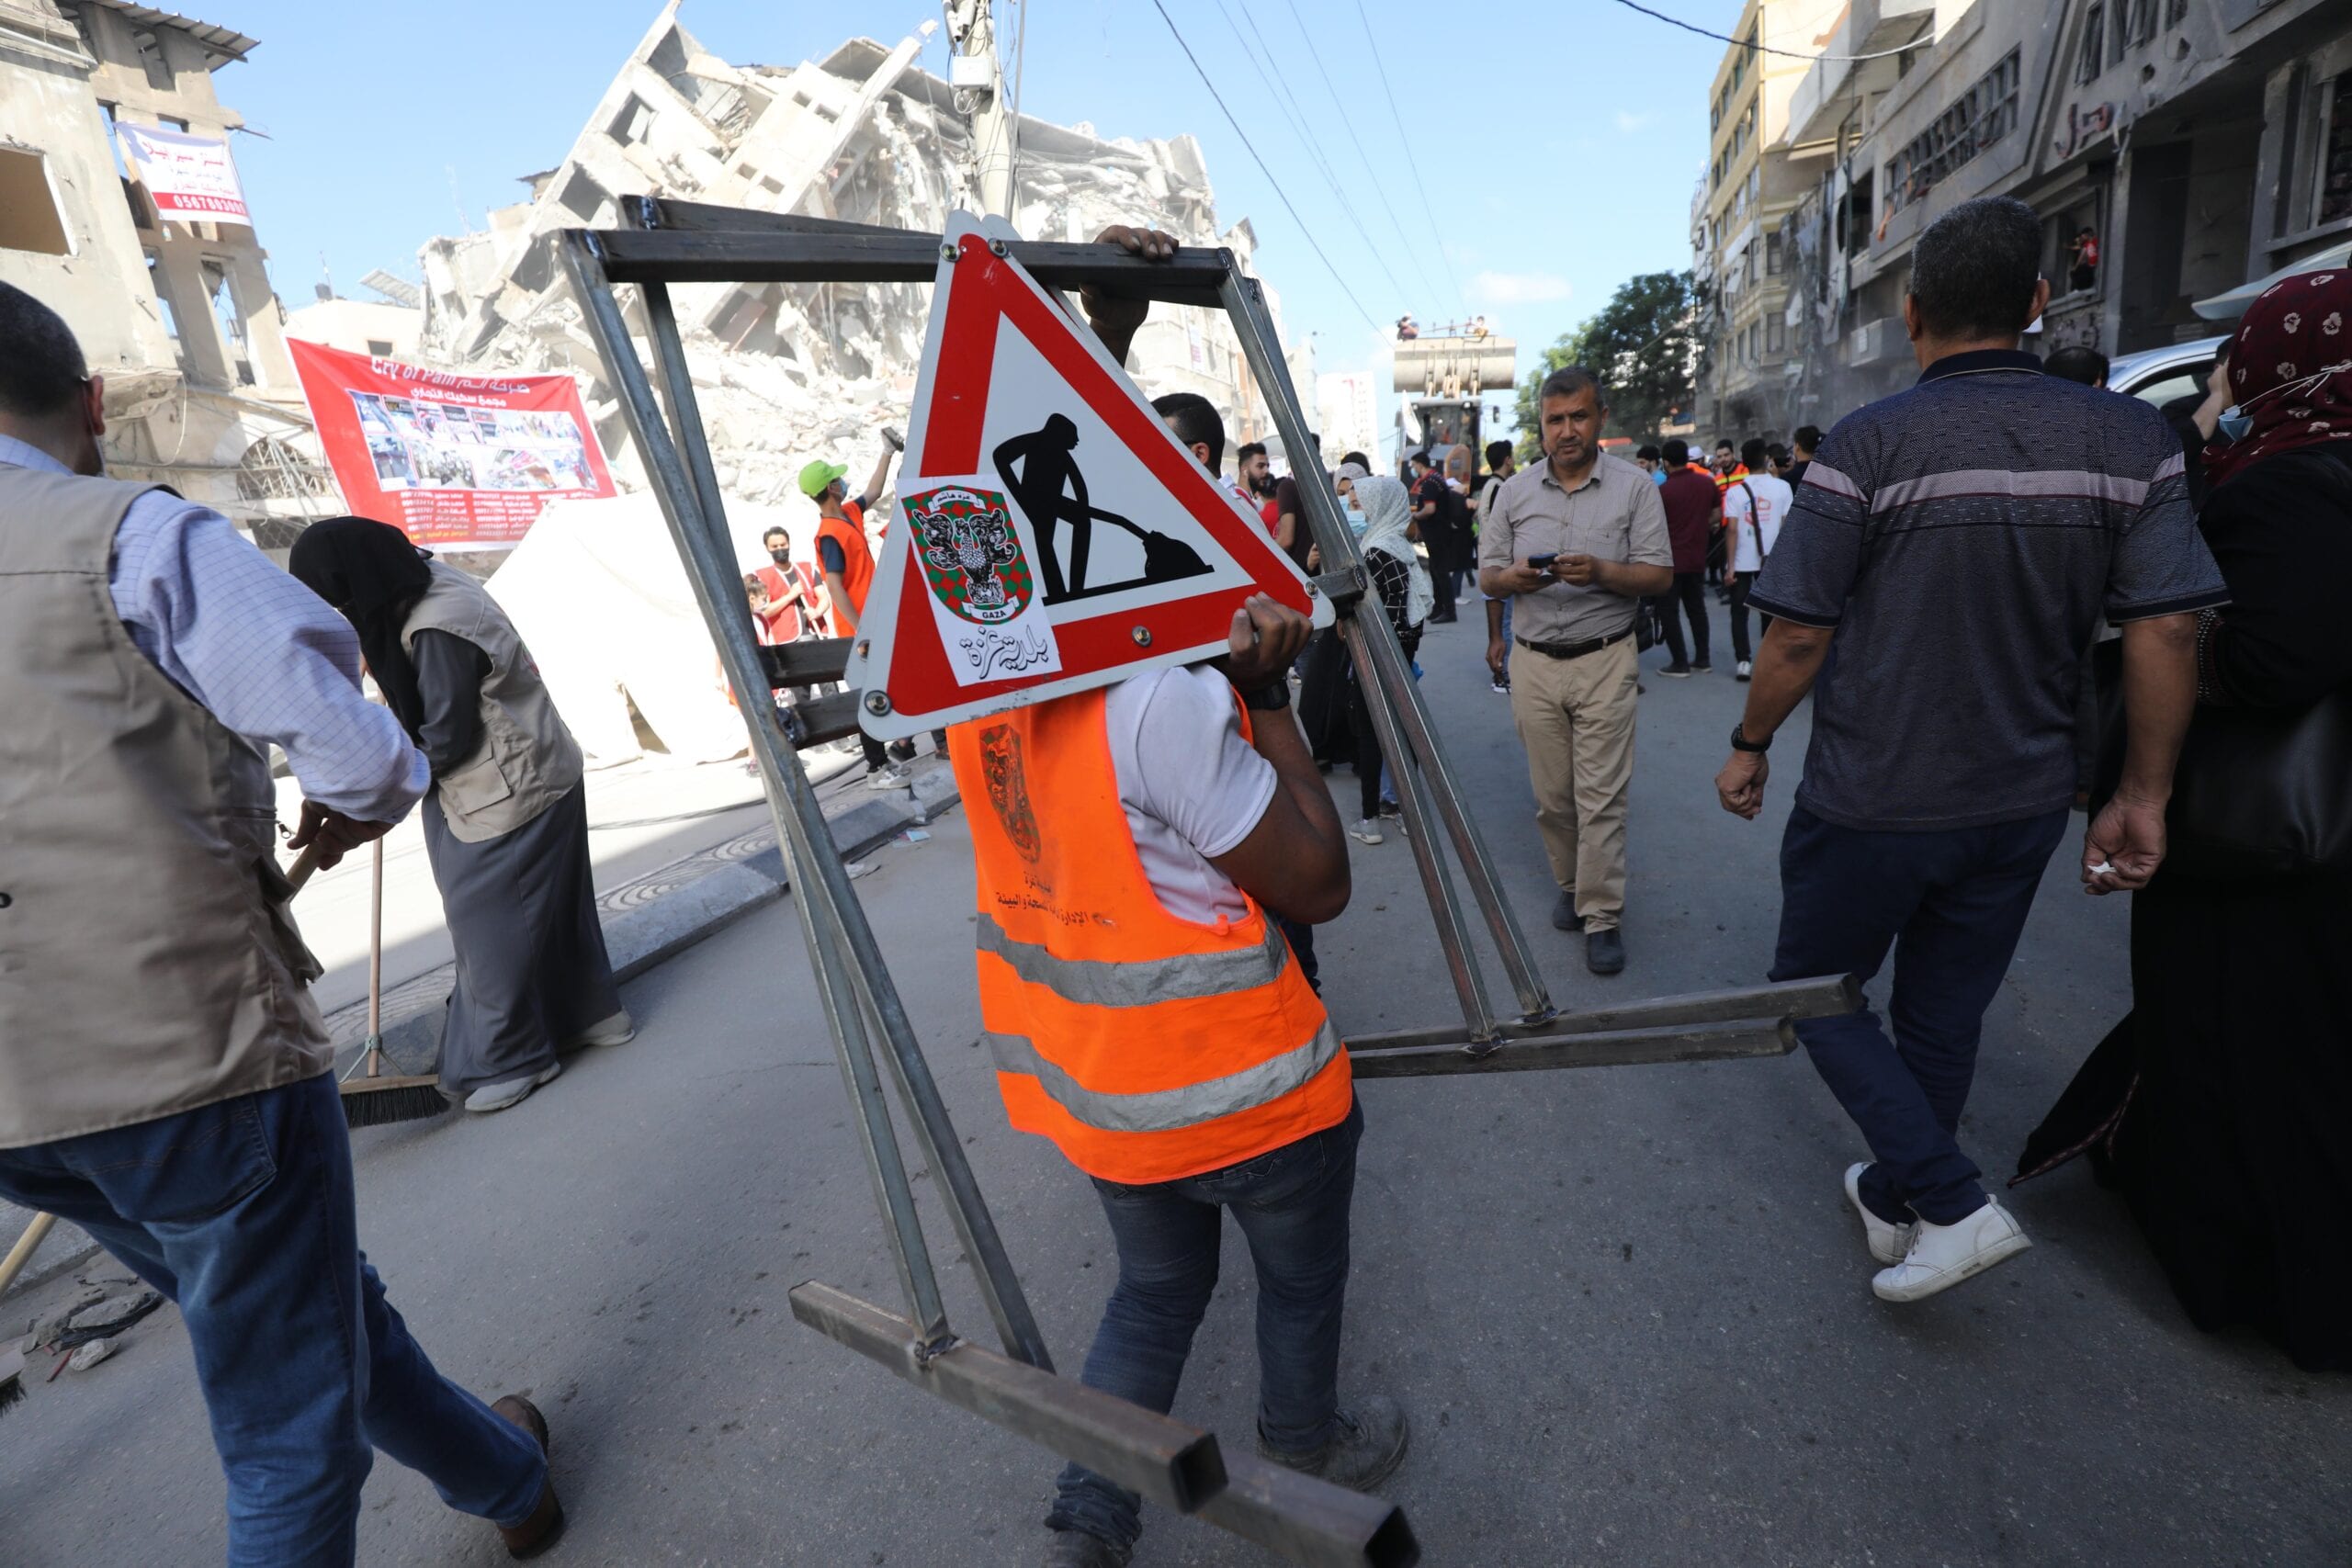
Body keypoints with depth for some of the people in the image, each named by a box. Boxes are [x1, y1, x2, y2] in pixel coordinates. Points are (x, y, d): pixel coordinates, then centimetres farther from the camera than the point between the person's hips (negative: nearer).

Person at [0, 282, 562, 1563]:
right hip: (196, 1060, -7)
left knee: (302, 1305, 26)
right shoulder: (138, 534, -10)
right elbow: (357, 752, -18)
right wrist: (364, 805, 4)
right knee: (289, 1425, 9)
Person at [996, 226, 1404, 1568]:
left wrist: (1105, 324, 13)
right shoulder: (1166, 694, -29)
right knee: (1302, 1284, 25)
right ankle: (1309, 1448, 52)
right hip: (1240, 1086, -6)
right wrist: (1269, 694, -14)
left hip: (1085, 1081, 6)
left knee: (1157, 1286, 30)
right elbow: (1319, 885, -20)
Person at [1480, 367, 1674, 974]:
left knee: (1601, 795, -4)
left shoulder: (1635, 487, 1)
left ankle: (1601, 917, 5)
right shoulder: (1514, 491, 8)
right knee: (1551, 794, 8)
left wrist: (1601, 572, -21)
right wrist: (1515, 577, -15)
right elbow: (1487, 576, 8)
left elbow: (1660, 575, -3)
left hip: (1604, 660, -2)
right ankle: (1571, 885, 28)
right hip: (1534, 663, 3)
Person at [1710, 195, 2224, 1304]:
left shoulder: (1870, 444, -15)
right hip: (2022, 801, 5)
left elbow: (1799, 636, -15)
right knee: (1945, 1018, 20)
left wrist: (1750, 746, 0)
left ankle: (1953, 1202, 7)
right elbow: (2167, 631, -3)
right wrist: (2142, 795, 5)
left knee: (1817, 993, 16)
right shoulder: (2129, 437, -1)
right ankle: (1889, 1201, 36)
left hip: (1872, 804, -5)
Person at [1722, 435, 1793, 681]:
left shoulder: (1734, 491, -6)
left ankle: (1743, 661, -1)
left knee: (1739, 613, 7)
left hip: (1742, 561, -1)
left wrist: (1730, 566, -9)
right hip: (1772, 559, 2)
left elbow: (1732, 529, -11)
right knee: (1770, 612, 13)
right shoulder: (1782, 487, -3)